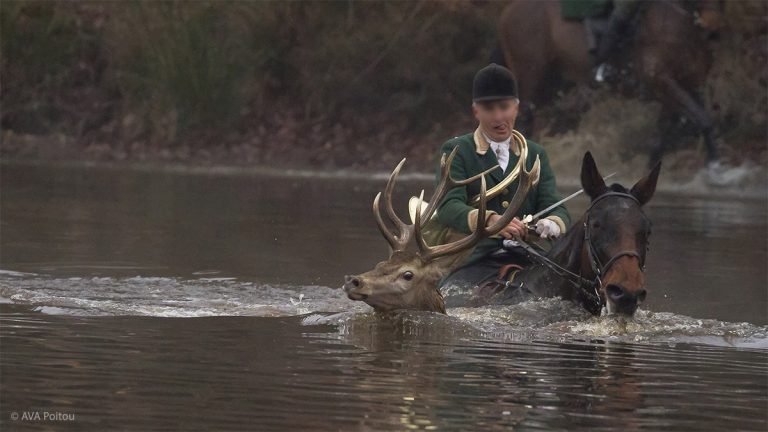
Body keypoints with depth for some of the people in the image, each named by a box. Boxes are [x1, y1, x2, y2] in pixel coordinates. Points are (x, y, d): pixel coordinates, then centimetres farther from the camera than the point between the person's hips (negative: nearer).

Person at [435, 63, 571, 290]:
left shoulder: (536, 154, 20)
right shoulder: (456, 151, 8)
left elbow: (554, 206, 10)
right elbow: (448, 206, -9)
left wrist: (553, 223, -17)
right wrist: (489, 220, -30)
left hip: (528, 261, 3)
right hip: (478, 261, -3)